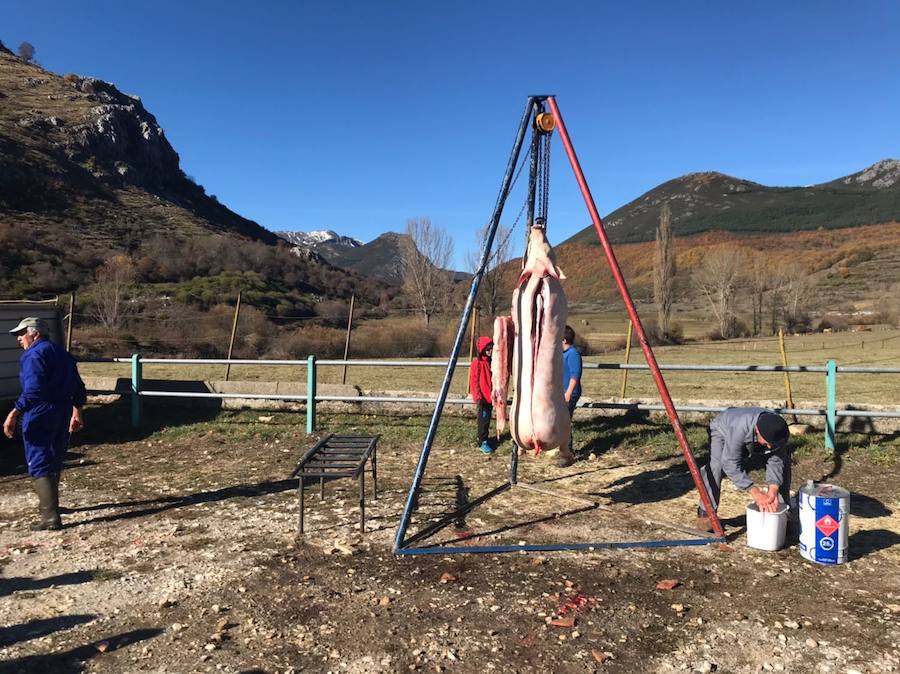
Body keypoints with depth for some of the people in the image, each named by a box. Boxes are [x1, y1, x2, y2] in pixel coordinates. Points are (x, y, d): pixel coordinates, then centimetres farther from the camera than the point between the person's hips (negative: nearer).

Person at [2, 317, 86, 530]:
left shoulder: (34, 355, -13)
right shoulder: (62, 353, 14)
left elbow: (32, 391, -25)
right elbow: (78, 387, 17)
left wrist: (13, 414, -26)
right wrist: (76, 413, 24)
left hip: (39, 418, -8)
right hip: (62, 415, 9)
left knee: (39, 466, -5)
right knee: (54, 462, 21)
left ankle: (51, 517, -9)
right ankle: (50, 504, 36)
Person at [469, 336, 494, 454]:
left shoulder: (491, 362, 10)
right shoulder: (477, 363, -11)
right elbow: (474, 381, -13)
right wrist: (477, 396, -18)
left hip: (490, 397, 7)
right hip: (482, 398, -7)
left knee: (487, 419, 13)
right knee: (483, 420, -5)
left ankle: (483, 438, 25)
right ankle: (482, 442, 2)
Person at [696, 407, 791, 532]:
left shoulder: (779, 432, -33)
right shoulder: (740, 428, -46)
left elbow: (775, 462, -26)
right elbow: (730, 464, -42)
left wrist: (773, 491, -41)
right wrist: (754, 492, -46)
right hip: (723, 431, -5)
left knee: (784, 461, -8)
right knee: (716, 465, -31)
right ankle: (705, 513, -18)